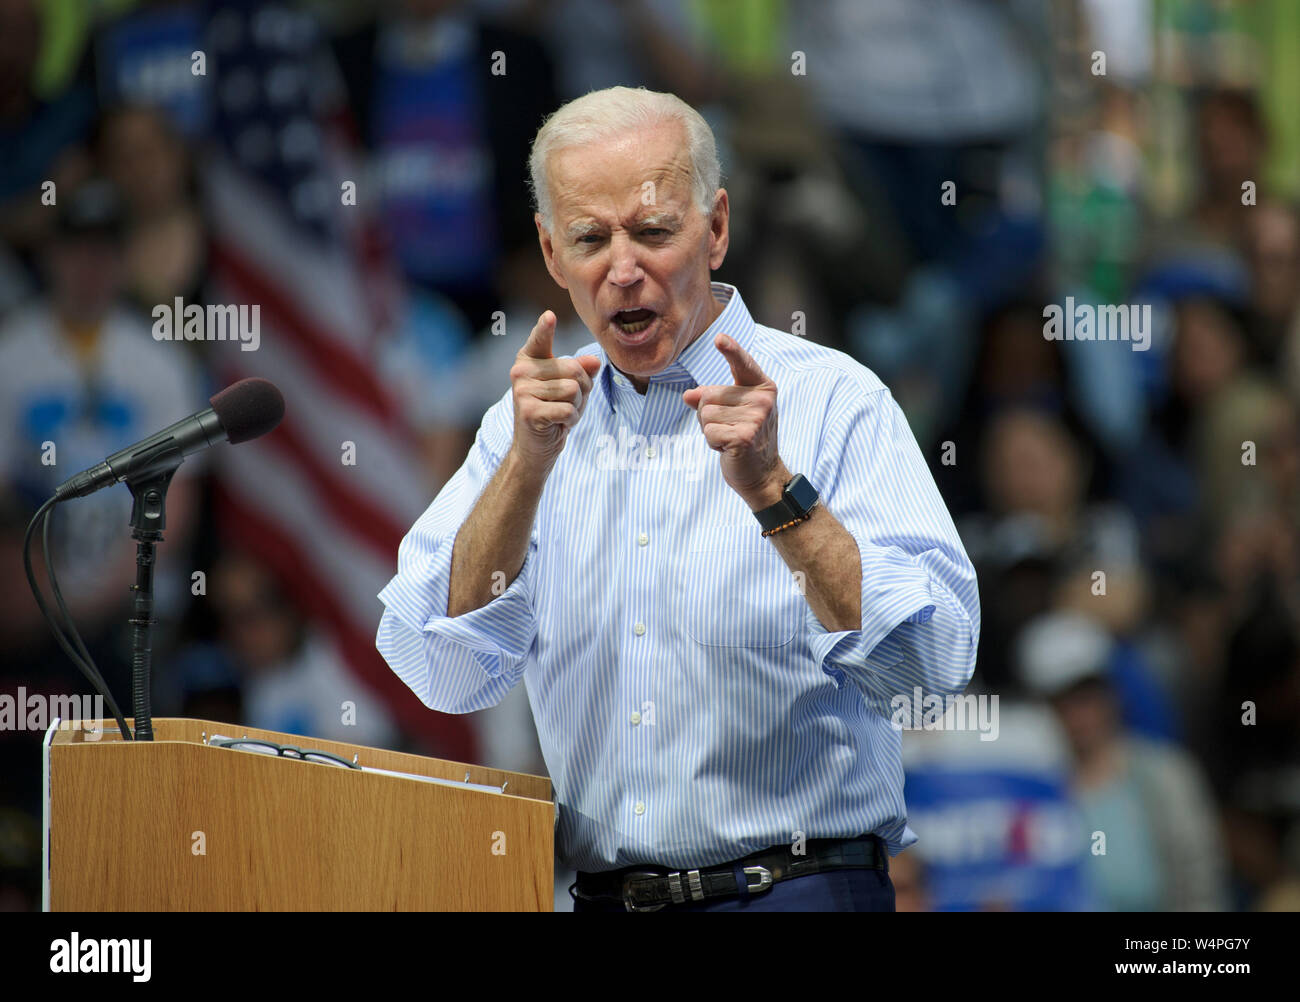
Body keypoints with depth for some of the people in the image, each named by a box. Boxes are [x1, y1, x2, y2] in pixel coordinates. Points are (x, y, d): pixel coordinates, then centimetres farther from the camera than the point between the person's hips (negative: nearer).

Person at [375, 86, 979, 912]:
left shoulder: (833, 401, 1)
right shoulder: (542, 420, 13)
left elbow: (933, 659, -10)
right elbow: (444, 673, 1)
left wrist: (773, 491, -18)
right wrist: (528, 466, -9)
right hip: (597, 896, 5)